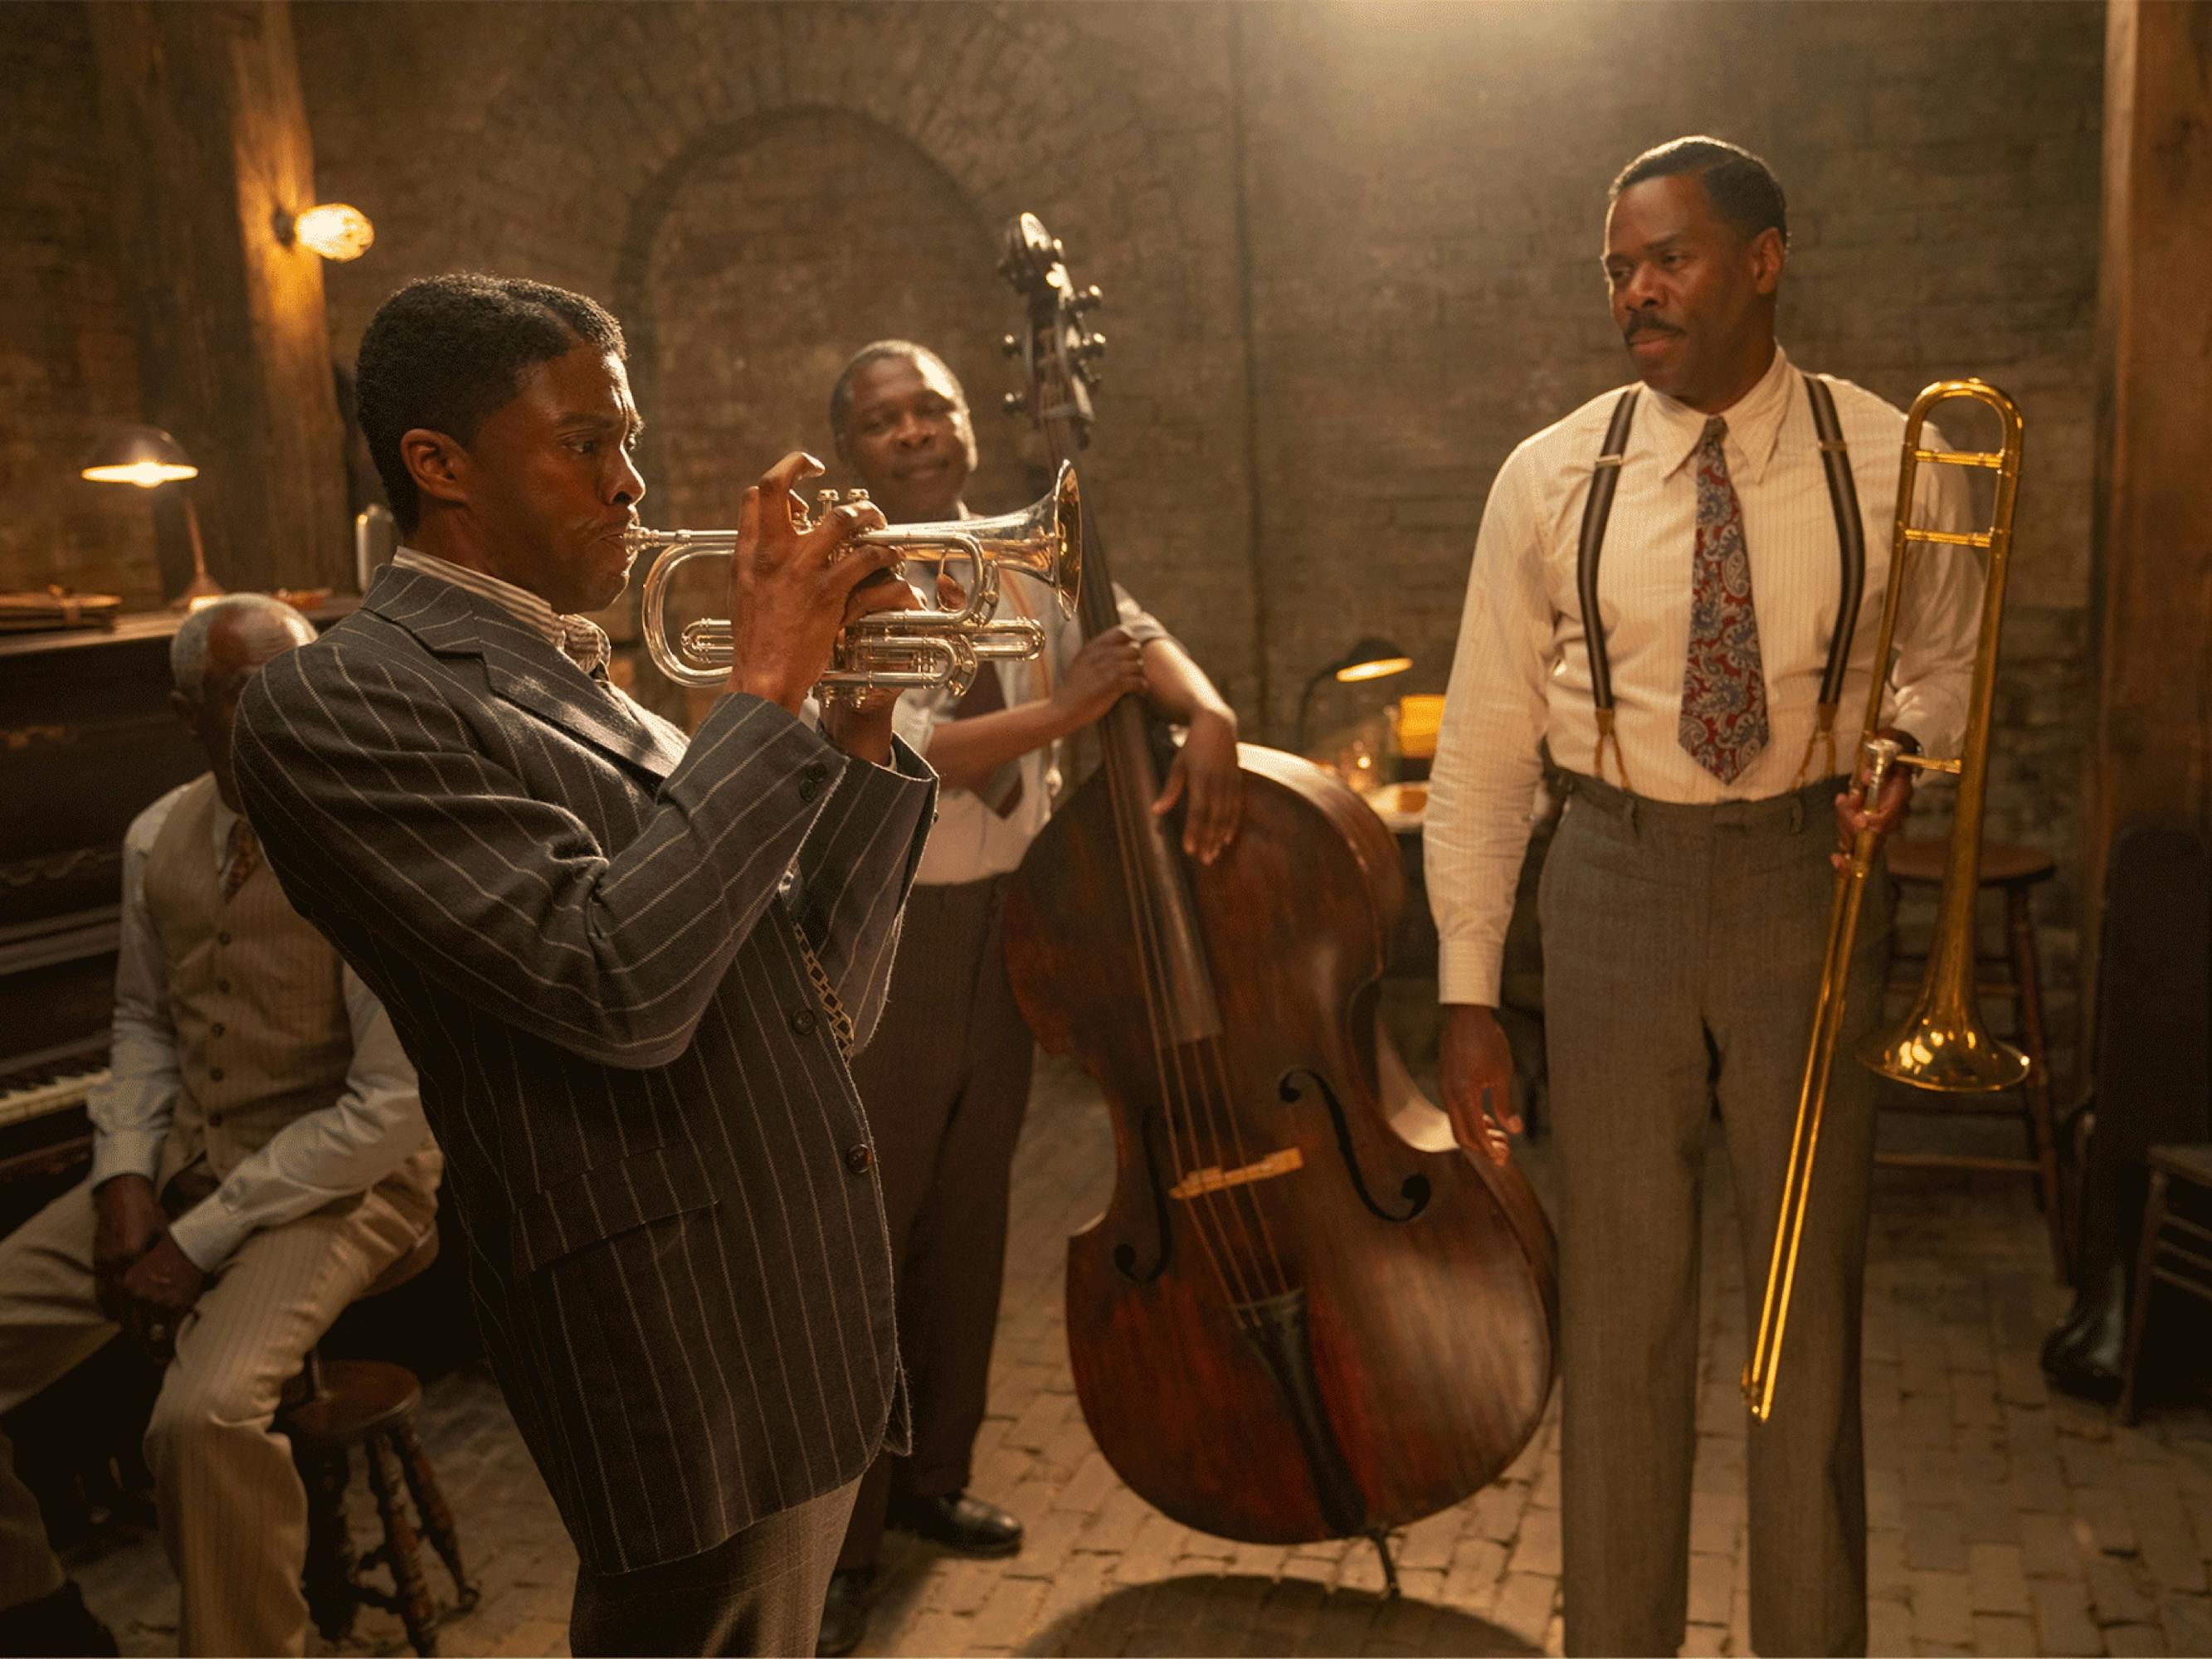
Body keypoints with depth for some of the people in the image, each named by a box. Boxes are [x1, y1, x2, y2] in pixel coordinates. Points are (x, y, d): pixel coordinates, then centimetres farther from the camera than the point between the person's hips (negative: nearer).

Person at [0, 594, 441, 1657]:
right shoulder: (157, 839, 3)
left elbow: (392, 1107, -19)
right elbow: (144, 1022, 15)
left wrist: (200, 1242, -17)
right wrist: (126, 1180, -2)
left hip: (339, 1175, -7)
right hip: (179, 1161, 7)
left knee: (206, 1413, -31)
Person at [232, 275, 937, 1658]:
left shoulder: (598, 701, 14)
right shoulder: (339, 702, -11)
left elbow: (824, 1012, 11)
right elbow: (618, 988, -24)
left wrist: (858, 732, 1)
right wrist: (768, 690, -16)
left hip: (811, 1332, 8)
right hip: (686, 1359, -8)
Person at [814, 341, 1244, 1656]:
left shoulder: (1024, 562, 8)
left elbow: (1138, 633, 1)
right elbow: (902, 757, -21)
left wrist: (1208, 713, -20)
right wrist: (1061, 712, -28)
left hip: (1011, 921, 6)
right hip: (884, 935, -6)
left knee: (971, 1217, 16)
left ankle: (932, 1476, 33)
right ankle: (838, 1541, 13)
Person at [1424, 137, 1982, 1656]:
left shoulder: (1891, 466, -2)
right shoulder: (1552, 481, -2)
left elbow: (1943, 666, 14)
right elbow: (1485, 748, -1)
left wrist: (1907, 754, -10)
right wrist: (1468, 990, -4)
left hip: (1809, 887, 0)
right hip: (1621, 889, 0)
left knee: (1813, 1296, 11)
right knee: (1620, 1303, 9)